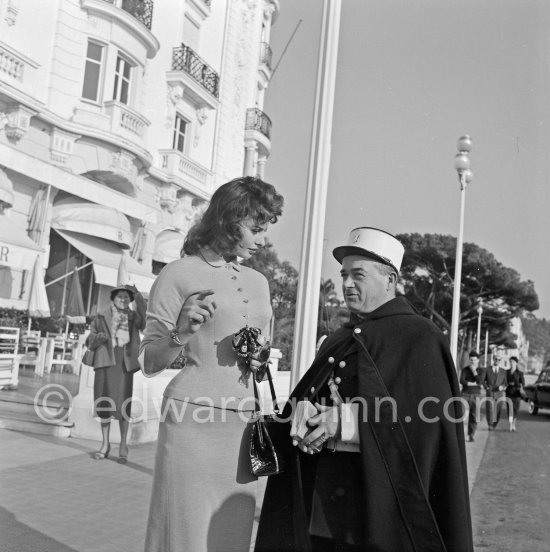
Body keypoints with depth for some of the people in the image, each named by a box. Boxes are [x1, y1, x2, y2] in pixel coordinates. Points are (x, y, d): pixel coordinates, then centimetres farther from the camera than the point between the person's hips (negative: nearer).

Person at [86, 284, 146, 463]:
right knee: (104, 403, 4)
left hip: (125, 362, -1)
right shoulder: (101, 317, 10)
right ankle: (105, 445, 15)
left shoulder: (133, 317, 9)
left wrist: (138, 297, -22)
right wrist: (98, 337, -13)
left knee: (123, 404, -5)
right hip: (105, 362, 1)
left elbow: (145, 320, -13)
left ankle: (123, 446, 3)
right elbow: (90, 342, 11)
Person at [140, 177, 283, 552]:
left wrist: (261, 361, 4)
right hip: (195, 421, -5)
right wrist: (181, 334, -19)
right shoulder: (180, 274, -3)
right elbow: (150, 363, -1)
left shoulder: (258, 281, 15)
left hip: (244, 426, 5)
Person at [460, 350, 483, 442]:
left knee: (474, 415, -1)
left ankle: (471, 435, 5)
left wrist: (474, 371, -9)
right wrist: (474, 384, -9)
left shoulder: (480, 370, 9)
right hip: (465, 394, -1)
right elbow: (462, 381, -7)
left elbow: (480, 381, -8)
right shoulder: (465, 369, 7)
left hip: (476, 395, 1)